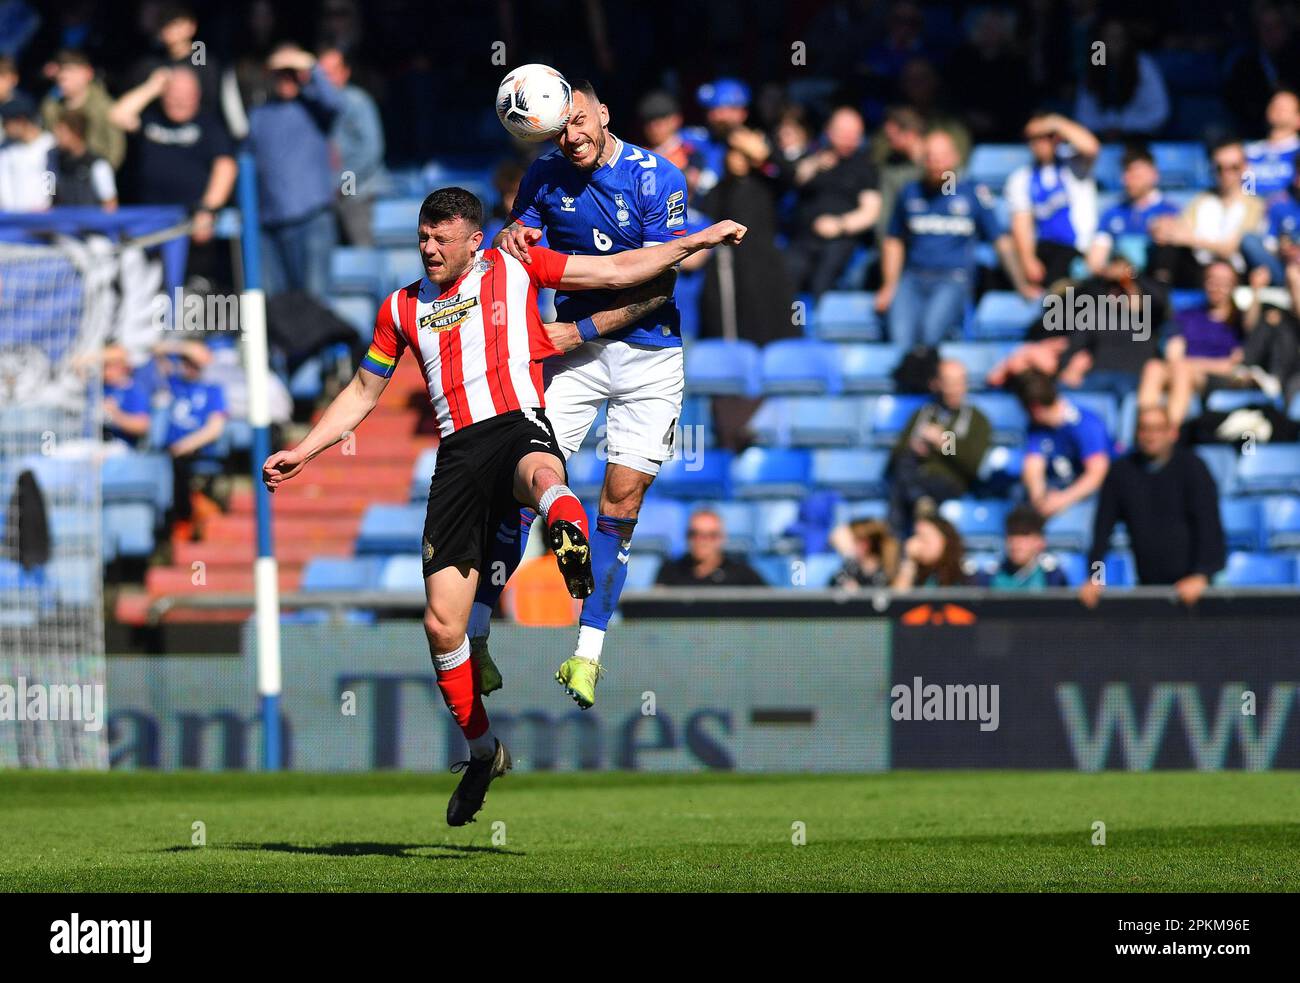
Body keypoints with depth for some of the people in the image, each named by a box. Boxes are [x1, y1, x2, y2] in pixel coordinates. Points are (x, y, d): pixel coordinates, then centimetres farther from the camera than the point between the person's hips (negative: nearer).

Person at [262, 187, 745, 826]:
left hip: (518, 425, -3)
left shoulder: (513, 269, 15)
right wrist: (301, 452, 25)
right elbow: (362, 394, 32)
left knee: (542, 473, -45)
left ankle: (570, 537, -80)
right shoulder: (402, 307, 23)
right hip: (458, 454, 3)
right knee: (441, 624, -5)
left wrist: (698, 241, 12)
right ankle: (482, 752, 13)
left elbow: (615, 271, 18)